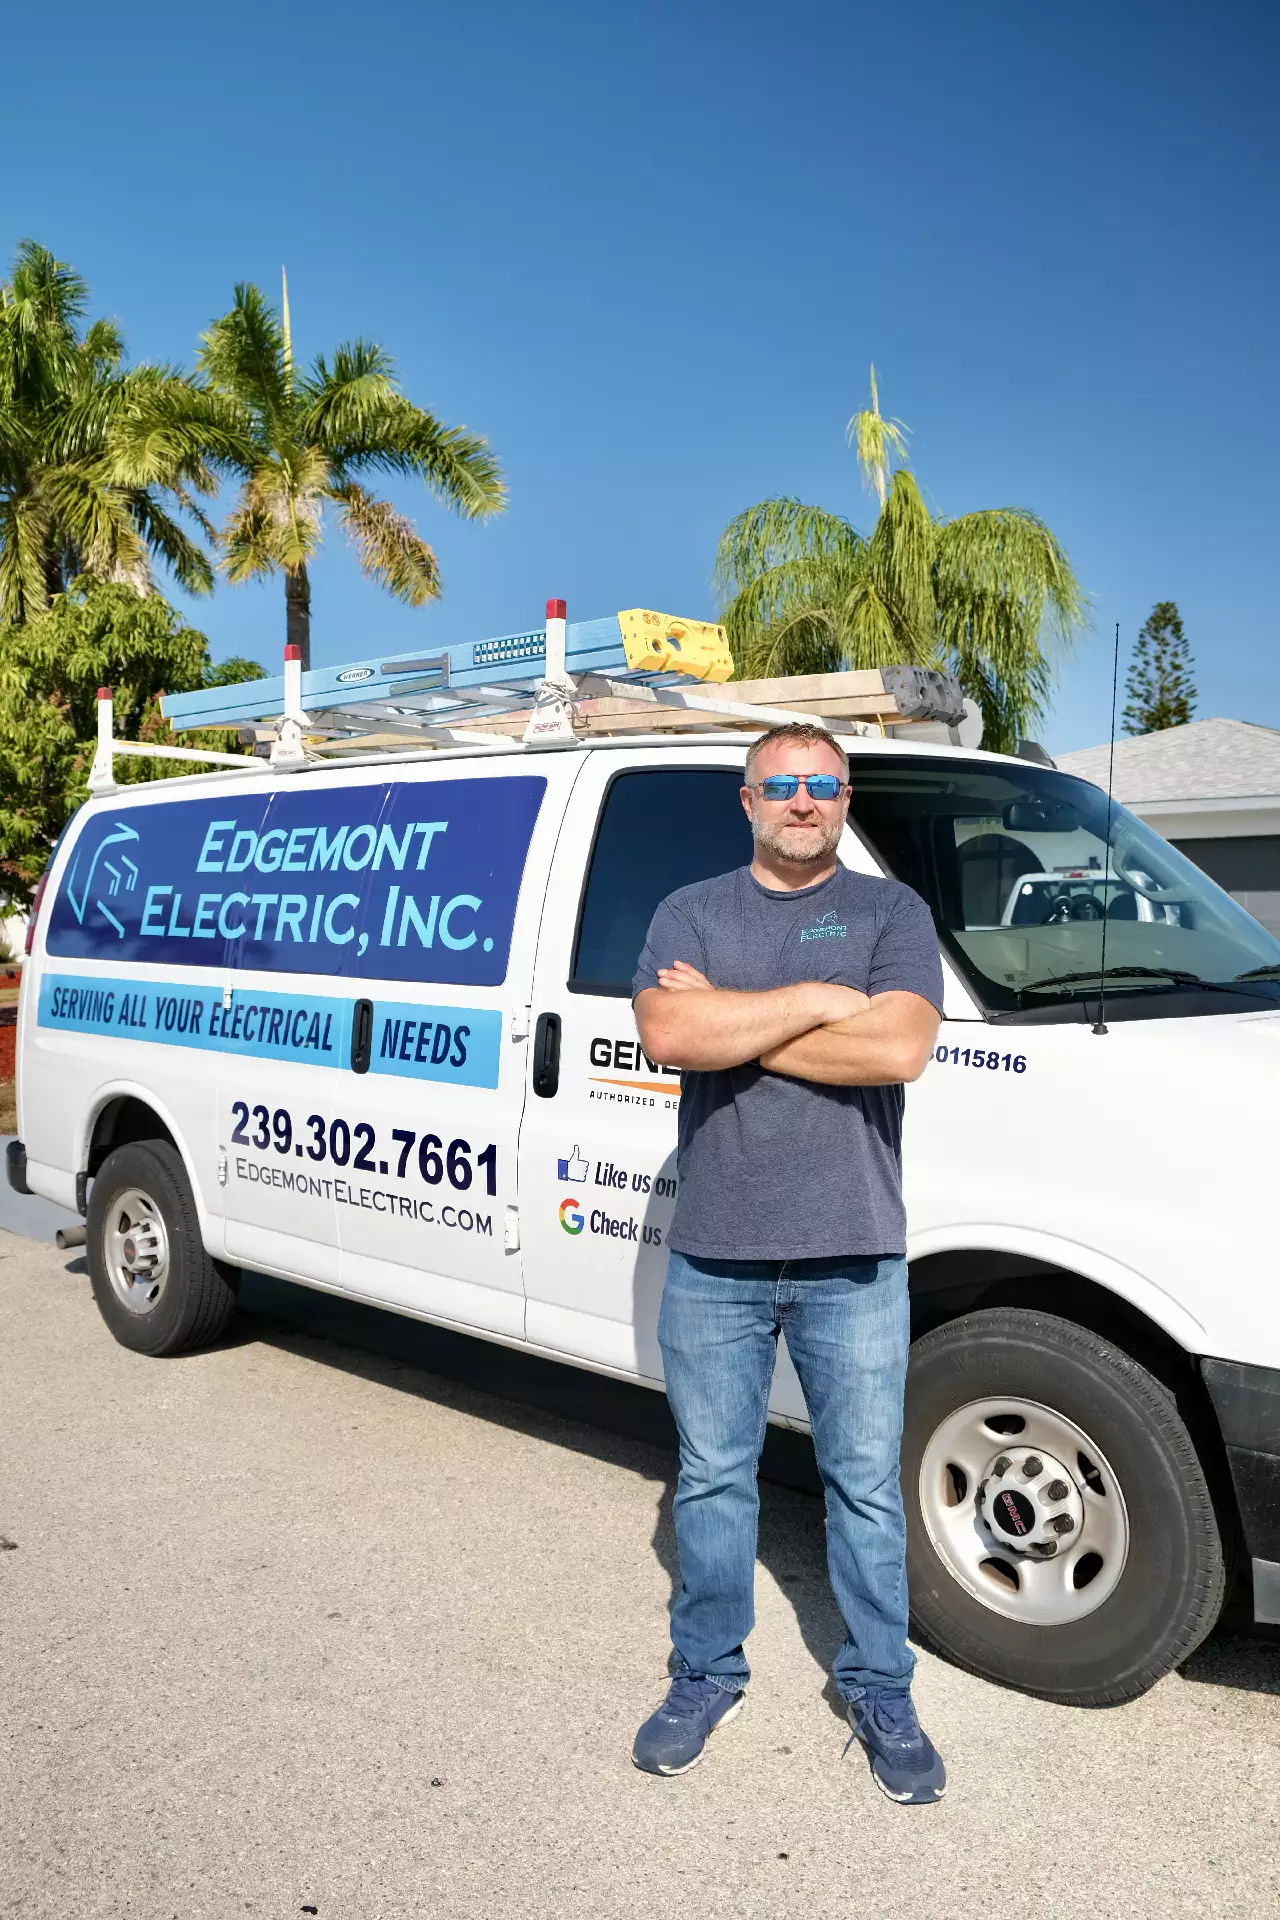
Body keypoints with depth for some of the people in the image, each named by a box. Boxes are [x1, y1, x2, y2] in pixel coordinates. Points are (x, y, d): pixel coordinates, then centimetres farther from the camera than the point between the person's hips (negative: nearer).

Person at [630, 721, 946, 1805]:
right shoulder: (691, 913, 7)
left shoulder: (890, 911, 3)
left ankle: (881, 1693, 30)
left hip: (853, 1261, -1)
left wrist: (730, 1022, -13)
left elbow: (901, 1049, -15)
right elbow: (667, 1036, -12)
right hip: (713, 1259, 1)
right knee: (713, 1480, 14)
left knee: (866, 1487, 10)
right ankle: (708, 1676, 33)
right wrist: (816, 1001, -14)